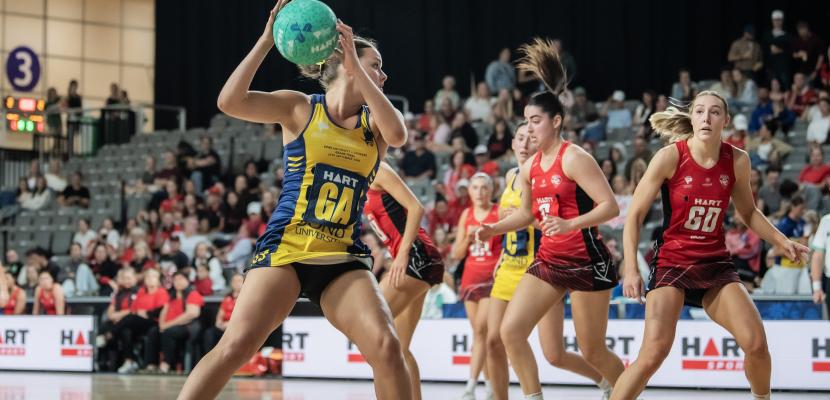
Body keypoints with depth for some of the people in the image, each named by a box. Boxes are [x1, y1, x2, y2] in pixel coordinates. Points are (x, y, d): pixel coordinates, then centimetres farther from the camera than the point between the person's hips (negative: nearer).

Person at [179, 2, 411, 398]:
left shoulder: (373, 121, 11)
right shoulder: (299, 108, 3)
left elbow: (398, 134, -14)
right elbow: (230, 102, -11)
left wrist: (356, 68, -16)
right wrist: (267, 39, -16)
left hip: (342, 260, 3)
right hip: (284, 248, -3)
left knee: (386, 347, -18)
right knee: (234, 346, -19)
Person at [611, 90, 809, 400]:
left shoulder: (737, 161, -2)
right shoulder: (671, 157, -12)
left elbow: (748, 212, 17)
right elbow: (635, 215, -7)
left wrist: (782, 242, 6)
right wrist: (630, 268, -14)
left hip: (716, 264, 4)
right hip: (672, 261, -3)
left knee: (756, 343, -8)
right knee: (654, 353, -20)